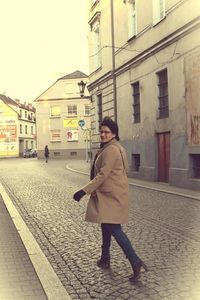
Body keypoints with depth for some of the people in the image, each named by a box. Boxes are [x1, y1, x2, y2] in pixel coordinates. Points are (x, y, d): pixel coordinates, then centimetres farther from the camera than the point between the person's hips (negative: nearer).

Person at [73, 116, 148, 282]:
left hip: (112, 196, -11)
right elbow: (125, 170, 19)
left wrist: (84, 191, -25)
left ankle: (136, 262, -11)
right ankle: (105, 259, 34)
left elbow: (103, 174, -24)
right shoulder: (119, 148, 14)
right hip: (108, 194, 11)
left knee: (114, 228, -12)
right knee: (106, 226, 20)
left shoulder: (111, 150, -18)